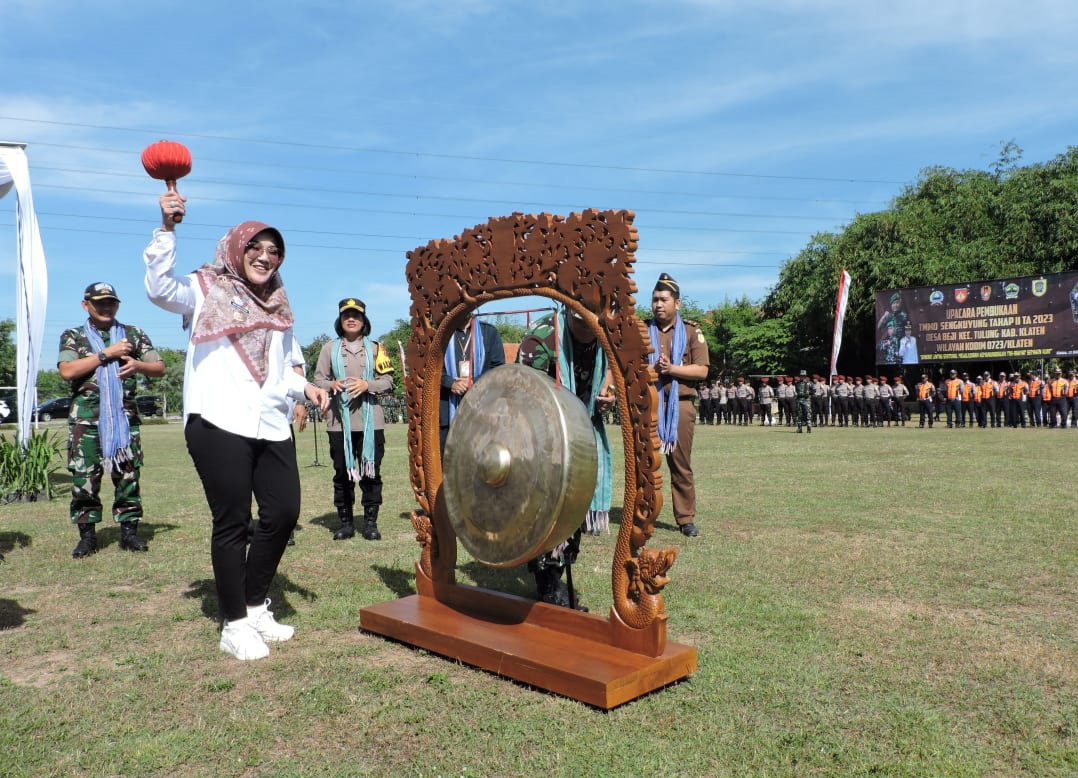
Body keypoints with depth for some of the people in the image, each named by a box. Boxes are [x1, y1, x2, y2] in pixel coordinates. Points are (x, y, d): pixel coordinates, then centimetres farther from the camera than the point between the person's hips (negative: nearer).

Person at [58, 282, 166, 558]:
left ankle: (129, 530, 9)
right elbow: (67, 371, -9)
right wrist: (106, 354, -12)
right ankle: (87, 535, 9)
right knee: (84, 476, -1)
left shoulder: (134, 335, 13)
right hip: (86, 418, -1)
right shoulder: (72, 336, 9)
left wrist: (137, 365, -11)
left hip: (125, 416, 1)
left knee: (128, 474, 1)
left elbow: (160, 368, 10)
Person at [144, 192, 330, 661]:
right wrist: (167, 229, -22)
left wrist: (305, 388, 6)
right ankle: (235, 624, 12)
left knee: (284, 512, 5)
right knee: (232, 522, -2)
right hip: (218, 424, -6)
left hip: (271, 426, 6)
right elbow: (160, 288, -15)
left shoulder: (277, 307, 21)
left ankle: (255, 606, 25)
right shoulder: (206, 290, 4)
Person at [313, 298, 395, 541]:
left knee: (371, 471, 1)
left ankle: (370, 522, 11)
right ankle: (345, 522, 15)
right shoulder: (329, 348, 10)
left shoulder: (375, 348, 8)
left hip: (371, 421, 0)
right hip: (339, 421, 1)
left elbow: (388, 381, 4)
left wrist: (367, 385, -14)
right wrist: (332, 385, -14)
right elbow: (318, 380, 7)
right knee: (342, 473, 5)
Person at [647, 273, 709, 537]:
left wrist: (672, 369, -13)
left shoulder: (691, 332, 6)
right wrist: (651, 370, -12)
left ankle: (686, 518, 13)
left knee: (681, 463, 5)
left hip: (680, 405, -1)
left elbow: (702, 370, -1)